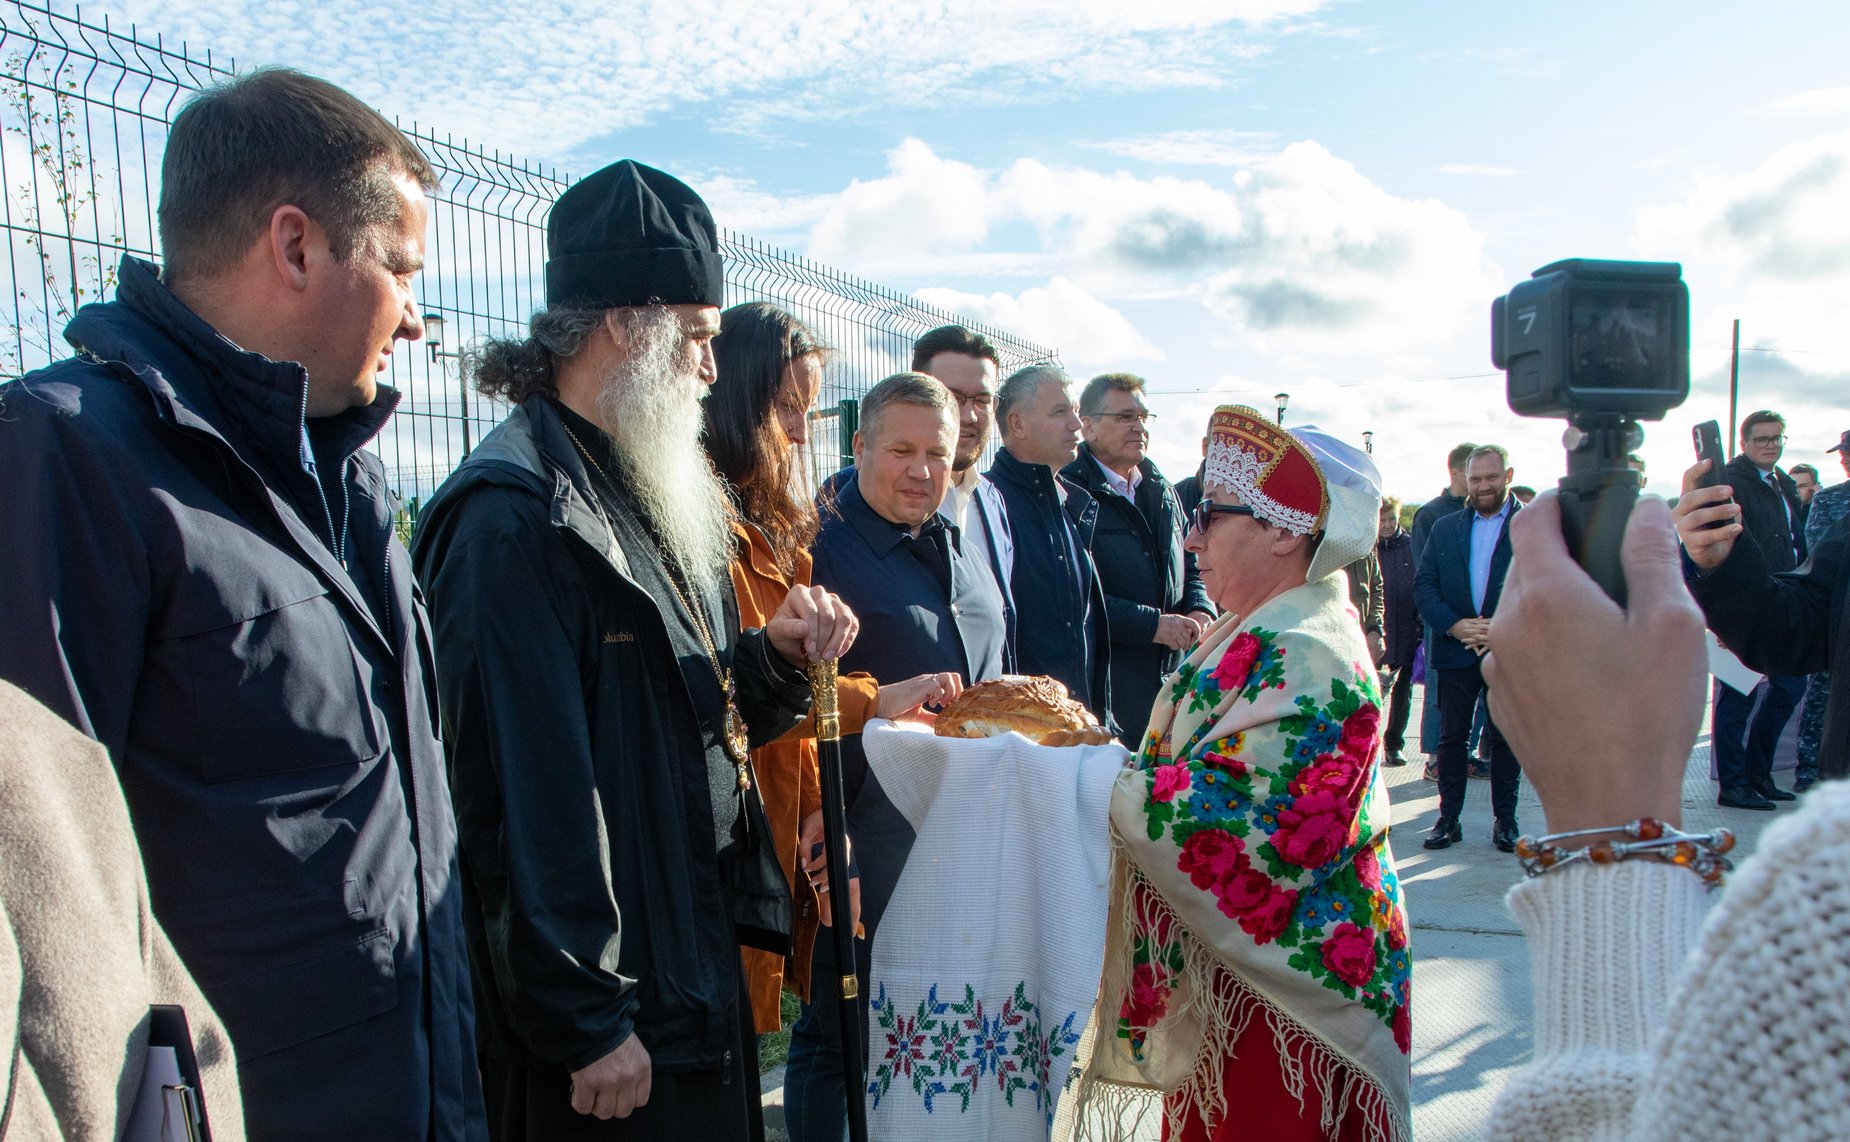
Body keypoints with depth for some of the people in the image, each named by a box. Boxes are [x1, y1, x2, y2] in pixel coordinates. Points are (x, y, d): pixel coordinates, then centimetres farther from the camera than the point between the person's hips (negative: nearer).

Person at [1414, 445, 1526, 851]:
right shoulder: (1445, 529, 11)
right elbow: (1423, 586, 5)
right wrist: (1454, 625, -11)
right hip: (1456, 650, 2)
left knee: (1505, 737, 7)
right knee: (1451, 736, 5)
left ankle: (1505, 819, 19)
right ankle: (1448, 819, 13)